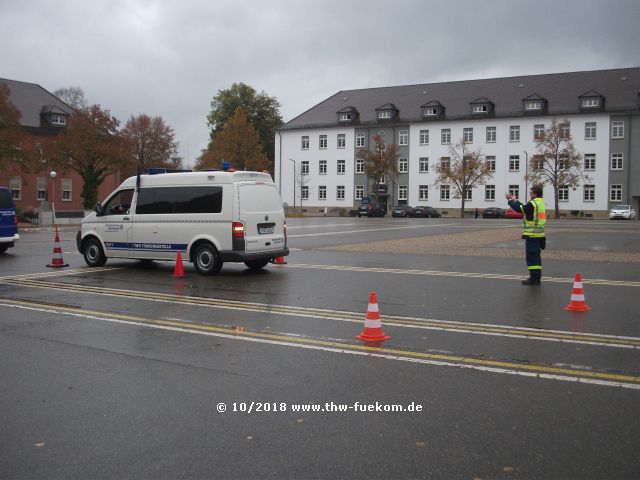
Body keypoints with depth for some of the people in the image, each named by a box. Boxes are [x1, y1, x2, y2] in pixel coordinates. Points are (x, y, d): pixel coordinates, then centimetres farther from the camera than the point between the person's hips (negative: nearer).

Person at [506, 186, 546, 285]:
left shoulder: (533, 203, -16)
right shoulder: (540, 203, 13)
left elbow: (519, 209, -12)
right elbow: (523, 207, 18)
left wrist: (511, 200, 1)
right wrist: (515, 200, 21)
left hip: (532, 234, -9)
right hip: (539, 234, 9)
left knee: (531, 257, -5)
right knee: (536, 256, 14)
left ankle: (534, 278, -4)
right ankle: (537, 277, 20)